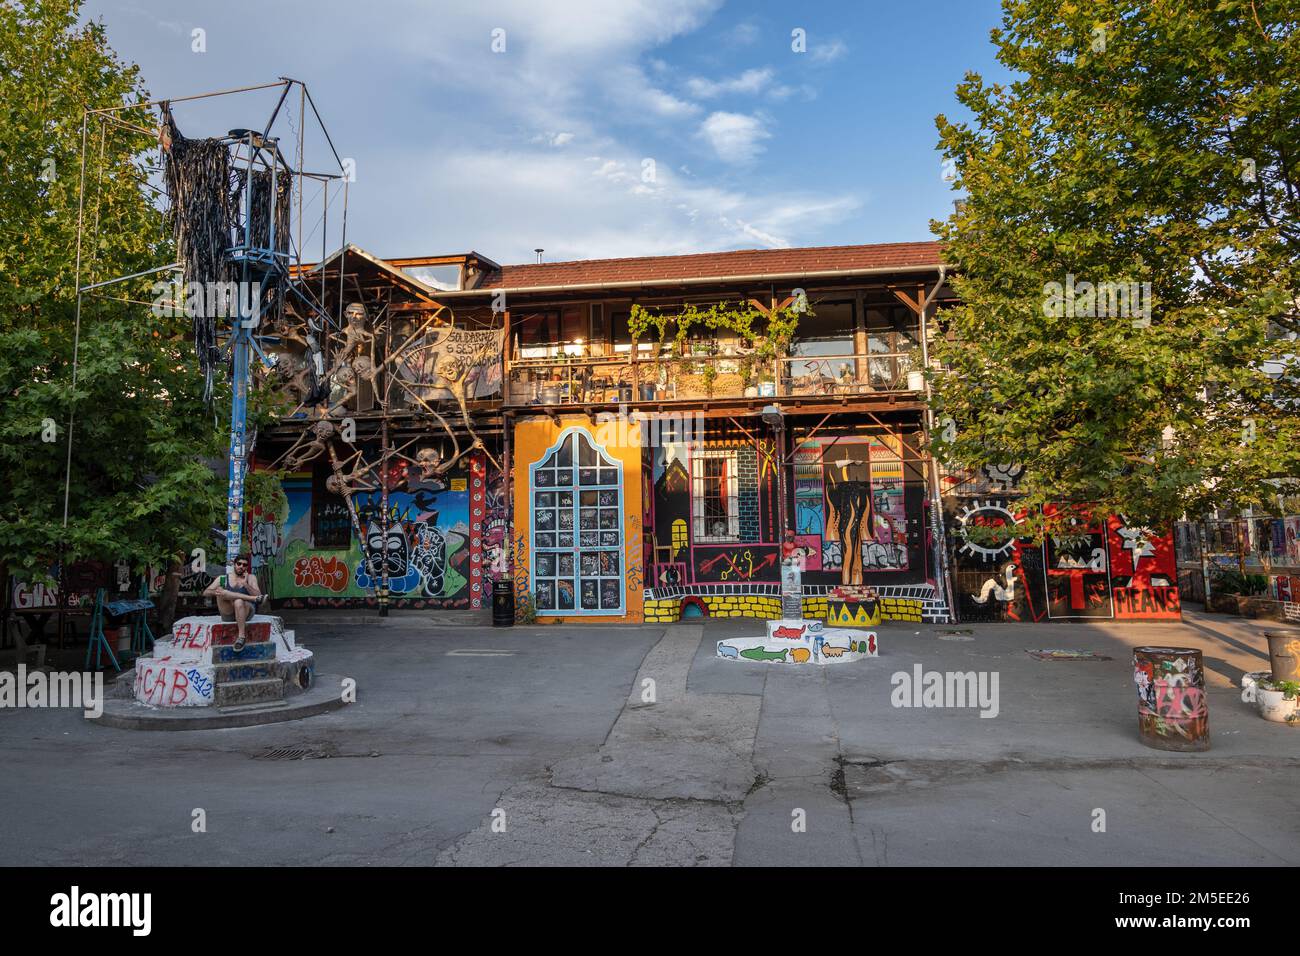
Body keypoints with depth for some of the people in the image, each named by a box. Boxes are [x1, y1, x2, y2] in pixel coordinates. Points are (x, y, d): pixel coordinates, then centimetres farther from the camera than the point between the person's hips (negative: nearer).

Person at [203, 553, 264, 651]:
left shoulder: (251, 577, 13)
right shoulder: (222, 579, 16)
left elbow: (258, 595, 0)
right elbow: (206, 593, 5)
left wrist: (245, 584, -13)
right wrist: (215, 592, -18)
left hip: (246, 612, -1)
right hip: (228, 614, 2)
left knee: (238, 601, -38)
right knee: (220, 590, -24)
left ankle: (241, 636, -40)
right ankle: (254, 599, -27)